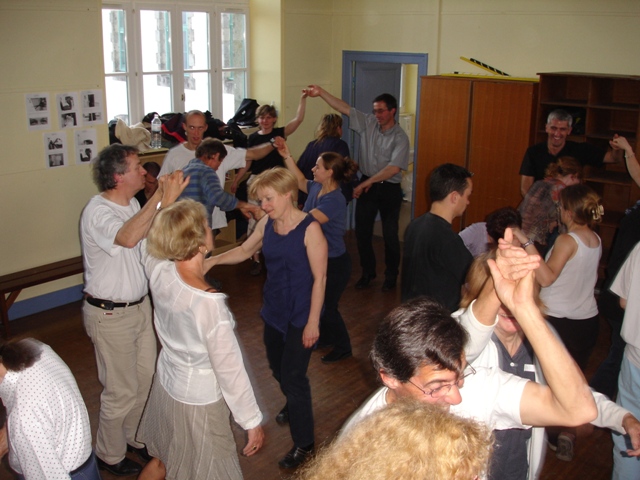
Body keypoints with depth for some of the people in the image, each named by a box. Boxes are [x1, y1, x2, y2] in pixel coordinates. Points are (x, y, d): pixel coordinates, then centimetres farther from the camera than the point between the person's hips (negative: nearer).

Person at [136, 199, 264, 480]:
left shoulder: (159, 272, -17)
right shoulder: (209, 303, -35)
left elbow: (150, 240, 8)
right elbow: (229, 369, -25)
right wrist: (252, 421, -13)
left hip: (165, 385, 7)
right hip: (198, 404, -6)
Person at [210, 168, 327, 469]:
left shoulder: (310, 228, -20)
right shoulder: (267, 224, -2)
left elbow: (319, 277, -17)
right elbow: (244, 251, 13)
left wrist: (313, 321, -16)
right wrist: (214, 260, -3)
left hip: (300, 316, -6)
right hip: (273, 309, 7)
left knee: (293, 377, -3)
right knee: (278, 369, 21)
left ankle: (304, 444, 15)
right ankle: (293, 406, 52)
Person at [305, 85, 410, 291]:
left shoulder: (400, 137, -13)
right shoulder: (368, 123, 0)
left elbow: (393, 169, -21)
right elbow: (344, 108, -3)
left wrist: (365, 184, -21)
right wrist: (321, 92, -12)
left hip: (389, 189, -4)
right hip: (366, 185, 4)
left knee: (390, 235, 5)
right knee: (362, 232, 8)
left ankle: (391, 276, 22)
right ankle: (368, 272, 26)